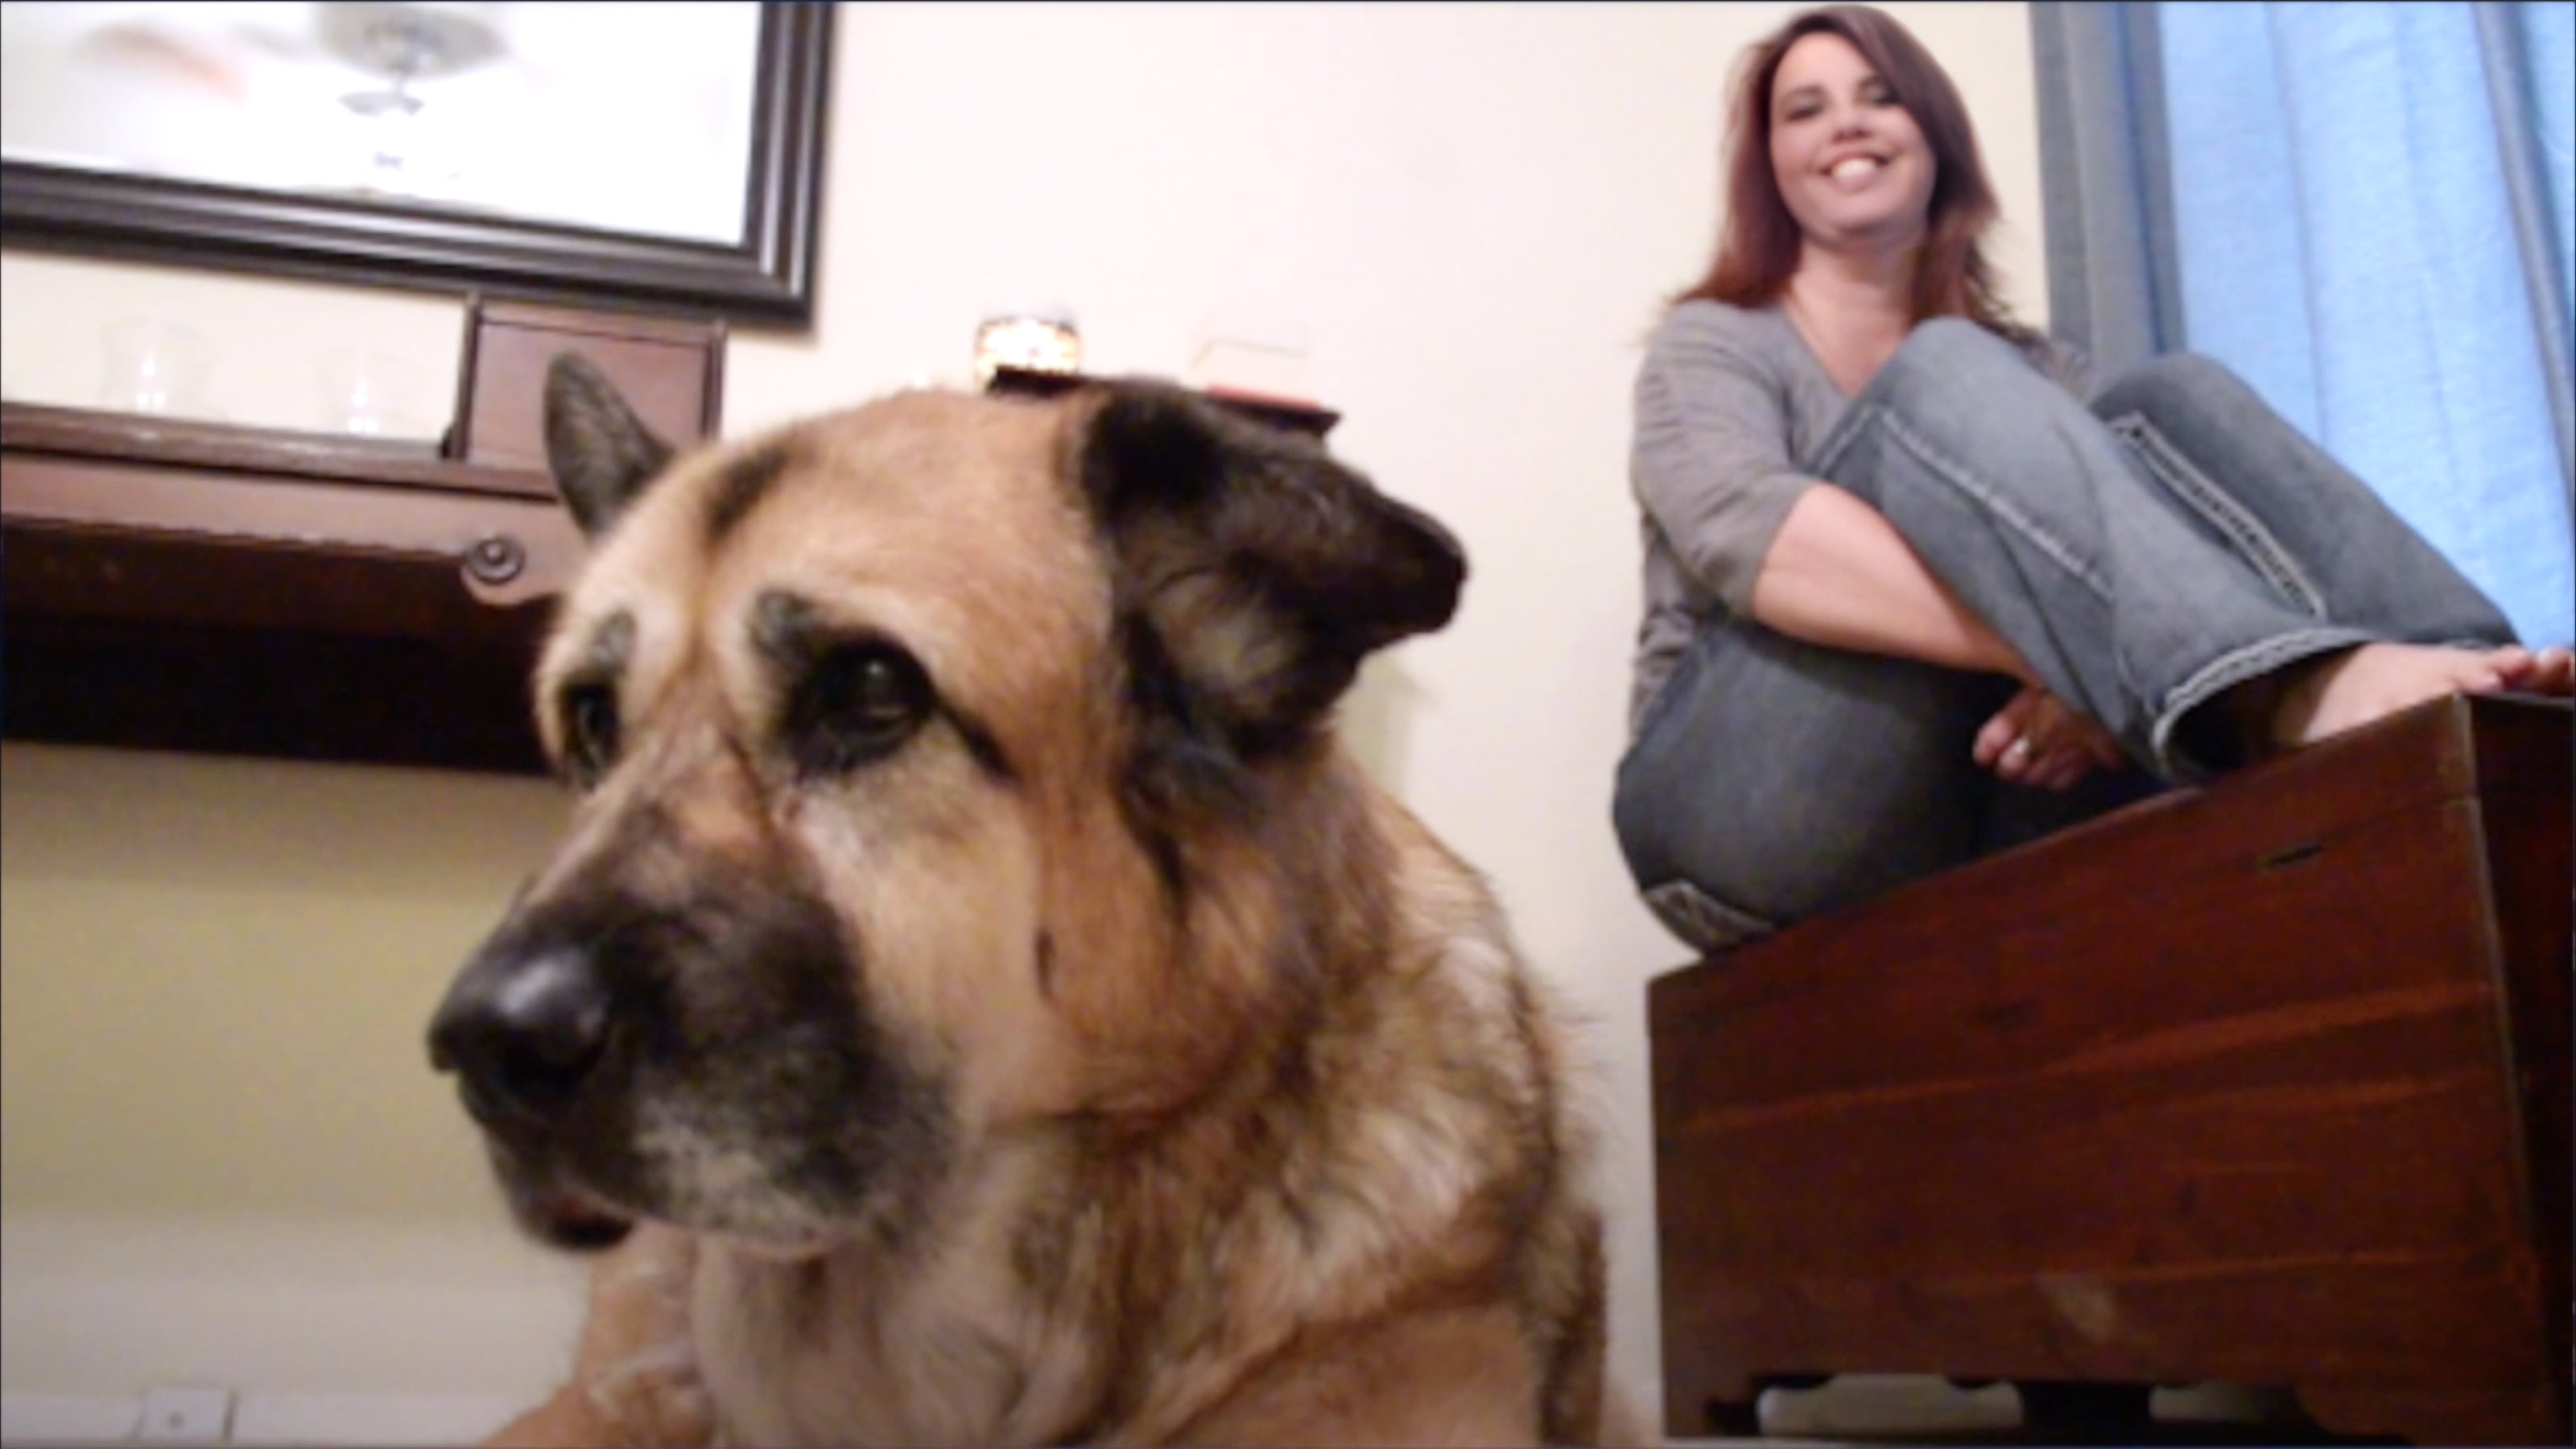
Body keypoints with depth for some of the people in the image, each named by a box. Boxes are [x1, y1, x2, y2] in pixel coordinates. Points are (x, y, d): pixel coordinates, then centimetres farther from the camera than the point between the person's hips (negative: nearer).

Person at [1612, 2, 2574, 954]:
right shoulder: (1712, 343, 8)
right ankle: (2305, 693, -46)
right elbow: (1743, 532, -15)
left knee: (2173, 399, -11)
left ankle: (2471, 696, -34)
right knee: (1947, 382, -22)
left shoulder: (2029, 370, 21)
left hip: (1991, 814, 4)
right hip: (1758, 804, -3)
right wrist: (2048, 645, -28)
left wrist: (2091, 665, -22)